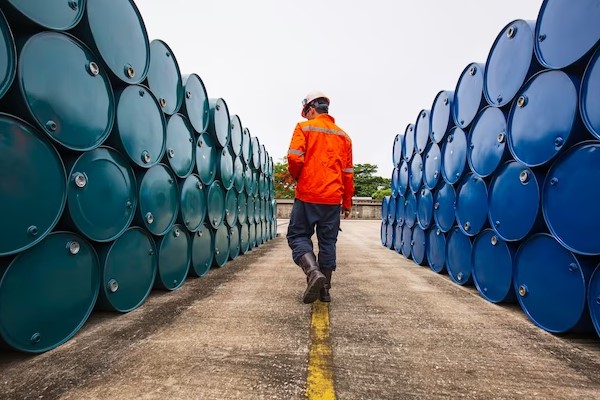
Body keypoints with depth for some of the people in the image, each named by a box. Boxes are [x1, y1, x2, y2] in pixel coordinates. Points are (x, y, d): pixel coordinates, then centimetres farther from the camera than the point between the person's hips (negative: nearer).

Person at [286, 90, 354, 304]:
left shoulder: (304, 127, 1)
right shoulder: (343, 136, 14)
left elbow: (295, 158, -12)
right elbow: (348, 172, 12)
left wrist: (296, 176, 9)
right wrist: (347, 202, 18)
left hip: (308, 194, -4)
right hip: (333, 198, 4)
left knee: (298, 235, 6)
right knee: (328, 242, 10)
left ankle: (314, 272, -16)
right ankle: (325, 289, 15)